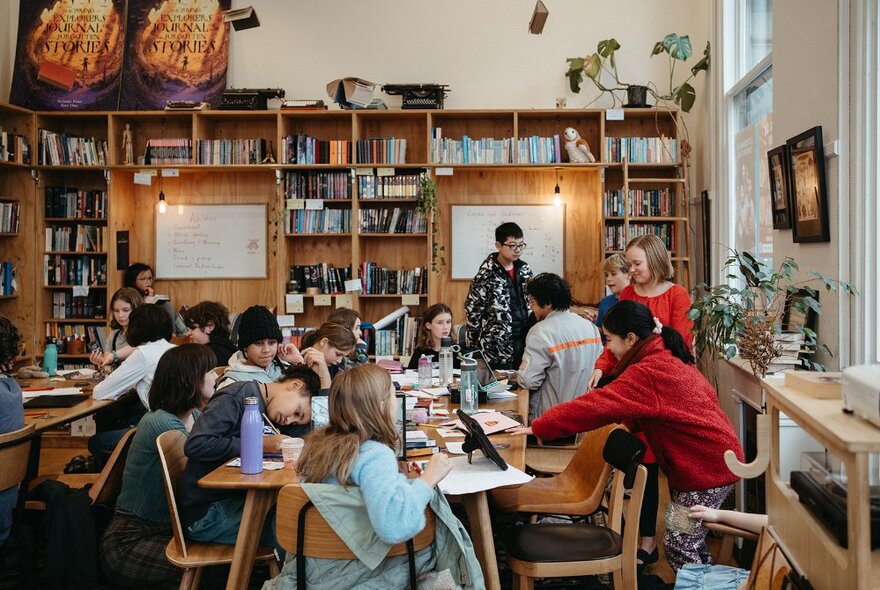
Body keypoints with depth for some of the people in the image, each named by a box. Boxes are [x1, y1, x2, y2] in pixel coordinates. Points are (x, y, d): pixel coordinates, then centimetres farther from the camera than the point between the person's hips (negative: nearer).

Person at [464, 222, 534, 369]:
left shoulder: (524, 269, 5)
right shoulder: (487, 275, -14)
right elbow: (472, 310, -10)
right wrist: (477, 343, -6)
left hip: (524, 339, 6)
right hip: (499, 345, -6)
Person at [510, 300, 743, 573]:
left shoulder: (647, 374, -24)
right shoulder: (667, 357, 8)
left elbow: (596, 405, -27)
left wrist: (538, 427, -21)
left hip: (706, 466, -10)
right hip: (714, 455, 10)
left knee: (678, 546, 0)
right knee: (690, 539, 19)